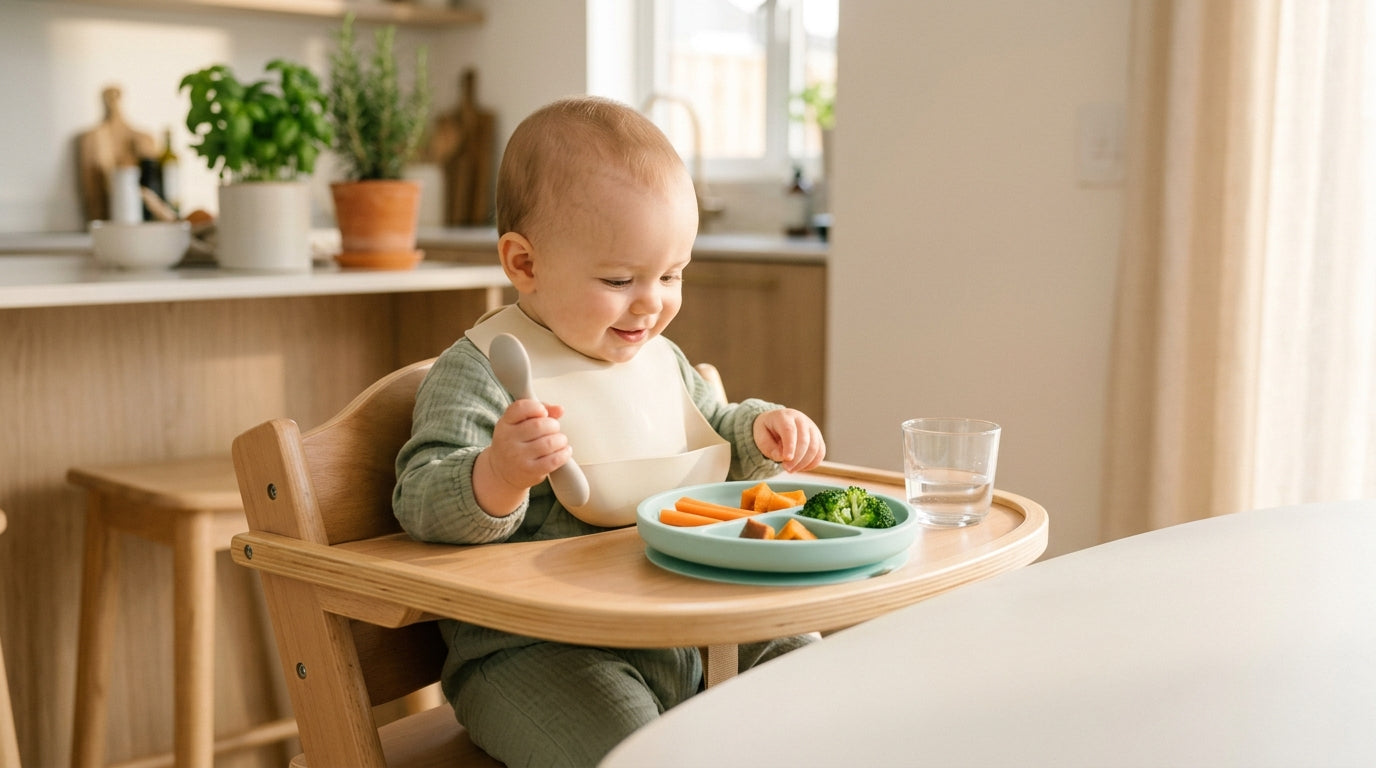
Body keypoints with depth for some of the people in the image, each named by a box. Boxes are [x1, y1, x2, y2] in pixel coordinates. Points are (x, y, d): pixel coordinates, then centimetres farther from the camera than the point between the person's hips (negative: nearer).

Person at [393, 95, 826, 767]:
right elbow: (423, 506, -20)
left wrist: (762, 430, 7)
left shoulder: (660, 358, 13)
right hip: (531, 652, -7)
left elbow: (709, 433, 30)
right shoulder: (476, 372, -12)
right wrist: (497, 476, -41)